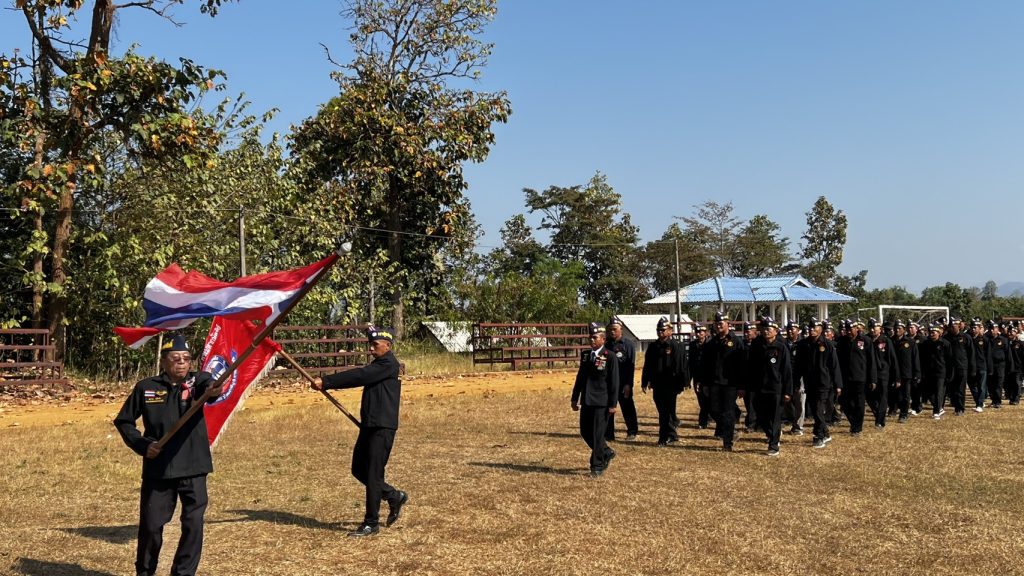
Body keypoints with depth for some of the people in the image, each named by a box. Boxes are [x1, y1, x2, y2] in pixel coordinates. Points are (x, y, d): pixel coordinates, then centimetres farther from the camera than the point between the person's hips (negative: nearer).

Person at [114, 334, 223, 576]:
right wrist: (141, 444, -5)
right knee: (151, 524, 9)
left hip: (193, 468, -1)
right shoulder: (146, 387, 0)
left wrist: (214, 390, -53)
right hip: (157, 469, 1)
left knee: (193, 524, -1)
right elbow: (123, 421, 10)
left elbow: (209, 385, -28)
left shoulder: (198, 381, -3)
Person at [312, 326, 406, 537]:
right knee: (359, 470, 14)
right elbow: (357, 377, 13)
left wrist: (325, 382, -22)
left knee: (373, 474, -5)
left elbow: (358, 376, -21)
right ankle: (395, 497, 29)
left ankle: (371, 523, 5)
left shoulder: (388, 364, -13)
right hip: (369, 425, 10)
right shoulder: (377, 365, 19)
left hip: (383, 427, -10)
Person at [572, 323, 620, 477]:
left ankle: (597, 466, 12)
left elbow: (614, 382, -10)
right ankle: (607, 453, 32)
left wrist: (612, 404, -12)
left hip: (601, 402, -7)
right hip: (587, 401, 7)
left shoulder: (610, 357, -9)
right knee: (585, 431, 11)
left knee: (597, 434, -2)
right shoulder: (585, 355, 10)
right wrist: (575, 398, 14)